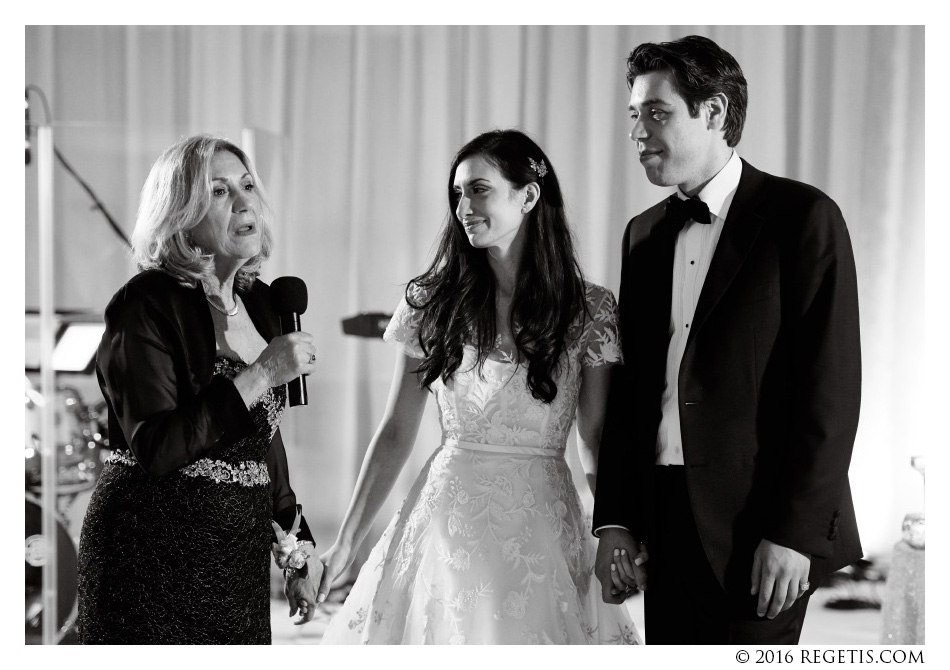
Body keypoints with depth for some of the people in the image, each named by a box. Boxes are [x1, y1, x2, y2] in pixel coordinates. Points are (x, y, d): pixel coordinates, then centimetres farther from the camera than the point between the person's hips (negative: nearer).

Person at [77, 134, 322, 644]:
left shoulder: (259, 301, 10)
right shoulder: (145, 305, -12)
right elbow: (155, 449, -21)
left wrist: (296, 551, 20)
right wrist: (259, 375, -21)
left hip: (240, 553, 7)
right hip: (154, 552, -7)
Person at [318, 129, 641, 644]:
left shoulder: (591, 312, -2)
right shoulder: (432, 302, 1)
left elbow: (597, 441, 1)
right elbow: (396, 433, 5)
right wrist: (345, 543, 4)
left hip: (541, 534, -1)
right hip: (446, 520, 1)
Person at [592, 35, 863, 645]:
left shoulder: (803, 217, -5)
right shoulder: (645, 234, 15)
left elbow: (832, 388, -10)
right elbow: (630, 388, 15)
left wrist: (794, 531, -15)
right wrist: (615, 522, 8)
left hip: (756, 528, -6)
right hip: (665, 523, 6)